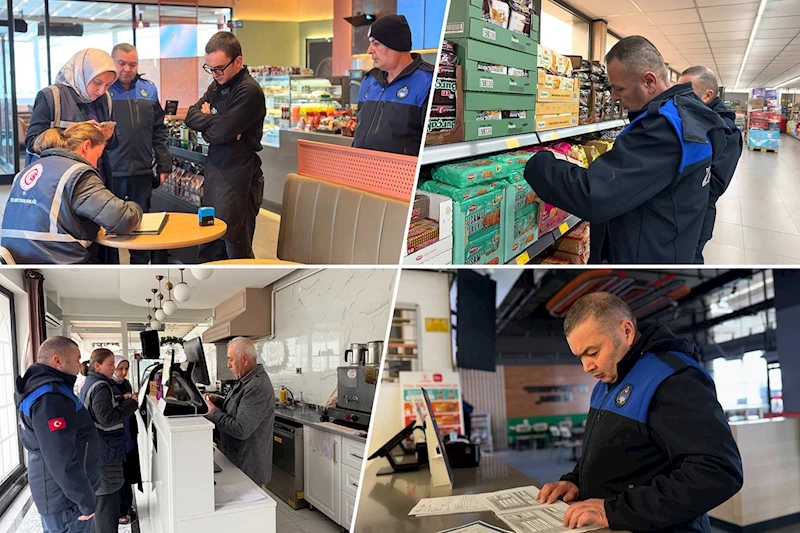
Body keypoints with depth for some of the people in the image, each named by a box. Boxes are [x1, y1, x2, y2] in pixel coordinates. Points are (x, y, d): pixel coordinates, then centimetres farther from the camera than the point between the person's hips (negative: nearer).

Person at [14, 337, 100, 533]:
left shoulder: (40, 388, 10)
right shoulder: (50, 397, -24)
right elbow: (62, 460, -29)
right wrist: (86, 501, -21)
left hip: (56, 495, 10)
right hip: (66, 500, -10)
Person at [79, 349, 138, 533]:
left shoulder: (90, 383, 11)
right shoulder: (101, 387, -20)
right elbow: (107, 419, -26)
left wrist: (121, 399, 8)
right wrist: (131, 404, -18)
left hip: (96, 449, 11)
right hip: (104, 451, -11)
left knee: (99, 496, 21)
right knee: (107, 497, -3)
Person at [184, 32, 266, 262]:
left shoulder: (249, 91, -15)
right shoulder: (217, 85, 11)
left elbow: (222, 132, -20)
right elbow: (191, 115, 7)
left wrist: (206, 122, 1)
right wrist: (215, 121, -12)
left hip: (238, 178, -8)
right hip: (215, 171, 8)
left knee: (236, 247, -1)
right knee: (209, 247, 15)